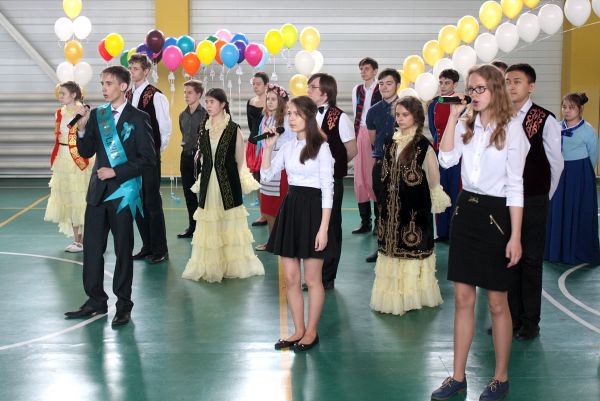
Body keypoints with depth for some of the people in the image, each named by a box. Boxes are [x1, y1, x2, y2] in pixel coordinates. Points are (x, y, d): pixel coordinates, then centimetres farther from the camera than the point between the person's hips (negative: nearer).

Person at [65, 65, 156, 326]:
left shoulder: (138, 118, -6)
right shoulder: (96, 115, 7)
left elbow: (148, 159, -9)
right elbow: (86, 152, 7)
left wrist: (116, 171, -15)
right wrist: (82, 128, -9)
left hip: (123, 191, -4)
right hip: (98, 190, 4)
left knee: (123, 250, 5)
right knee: (91, 248, 6)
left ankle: (123, 306, 16)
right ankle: (96, 300, 20)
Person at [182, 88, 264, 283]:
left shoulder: (234, 129, -6)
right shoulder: (204, 128, 7)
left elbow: (239, 160, -1)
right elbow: (203, 156, 14)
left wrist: (240, 183, -3)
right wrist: (202, 181, 10)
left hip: (228, 183, -4)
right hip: (208, 183, 4)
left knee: (230, 223, 4)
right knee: (209, 225, 7)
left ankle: (233, 265, 16)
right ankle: (208, 266, 17)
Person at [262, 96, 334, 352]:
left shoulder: (321, 147, -8)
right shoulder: (288, 146, 10)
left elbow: (327, 189, -11)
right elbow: (266, 175, 10)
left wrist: (324, 227, -17)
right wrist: (268, 147, -1)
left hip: (312, 209, -6)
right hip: (290, 209, 6)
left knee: (312, 279, 4)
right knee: (290, 278, 9)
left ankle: (311, 332, 18)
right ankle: (299, 330, 22)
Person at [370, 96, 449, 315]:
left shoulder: (423, 145, -11)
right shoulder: (391, 143, 7)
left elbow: (434, 179, -4)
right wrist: (384, 204, 14)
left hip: (415, 209, -6)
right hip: (392, 207, 6)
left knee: (413, 248, 2)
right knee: (392, 247, 12)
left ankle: (412, 295, 14)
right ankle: (393, 294, 23)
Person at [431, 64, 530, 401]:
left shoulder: (511, 127, -9)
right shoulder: (466, 124, 7)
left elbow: (515, 186, -11)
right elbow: (447, 160, -8)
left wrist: (516, 237, -14)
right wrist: (453, 116, -8)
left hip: (495, 214, -5)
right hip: (466, 210, 5)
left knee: (497, 302, 5)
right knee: (463, 298, 9)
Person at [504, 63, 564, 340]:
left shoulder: (545, 120, -8)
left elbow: (556, 163, 0)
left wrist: (543, 196, 6)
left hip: (533, 202, -3)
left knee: (531, 260, 5)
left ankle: (530, 322, 16)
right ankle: (512, 316, 22)